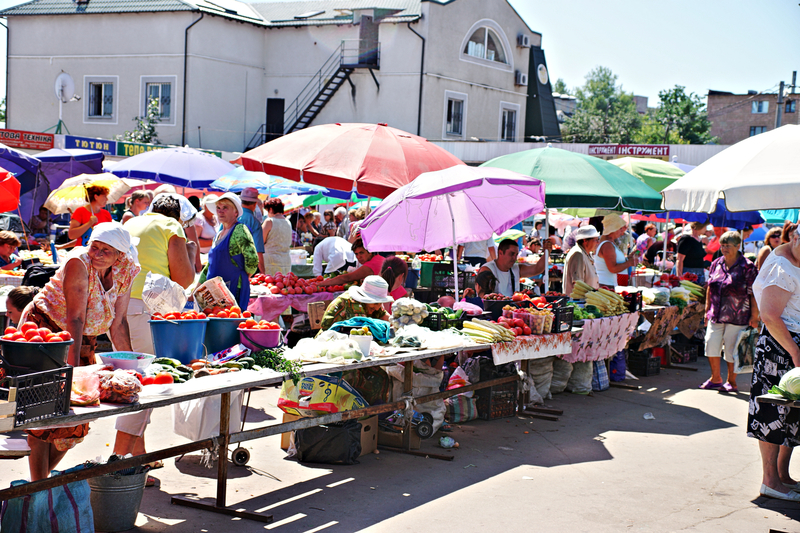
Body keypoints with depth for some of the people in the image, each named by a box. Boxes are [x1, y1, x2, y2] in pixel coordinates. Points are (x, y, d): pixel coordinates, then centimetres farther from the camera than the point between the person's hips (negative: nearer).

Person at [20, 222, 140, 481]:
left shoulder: (125, 271, -8)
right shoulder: (78, 262, -25)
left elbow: (118, 322, 1)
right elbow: (75, 318, -29)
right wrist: (72, 365, -32)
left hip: (82, 341, 6)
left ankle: (44, 476, 23)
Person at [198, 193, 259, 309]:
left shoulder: (239, 230, -8)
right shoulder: (218, 235, 19)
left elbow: (252, 259, -20)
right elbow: (210, 264, 26)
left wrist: (246, 275, -3)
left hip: (234, 290, -8)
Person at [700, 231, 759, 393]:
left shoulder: (747, 267, -8)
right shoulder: (716, 264, 8)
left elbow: (754, 294, -8)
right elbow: (709, 288, 16)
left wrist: (754, 317, -11)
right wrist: (707, 309, 14)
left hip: (737, 317, -5)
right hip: (716, 315, 5)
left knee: (732, 350, 1)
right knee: (711, 345, 3)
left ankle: (731, 382, 17)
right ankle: (715, 379, 20)